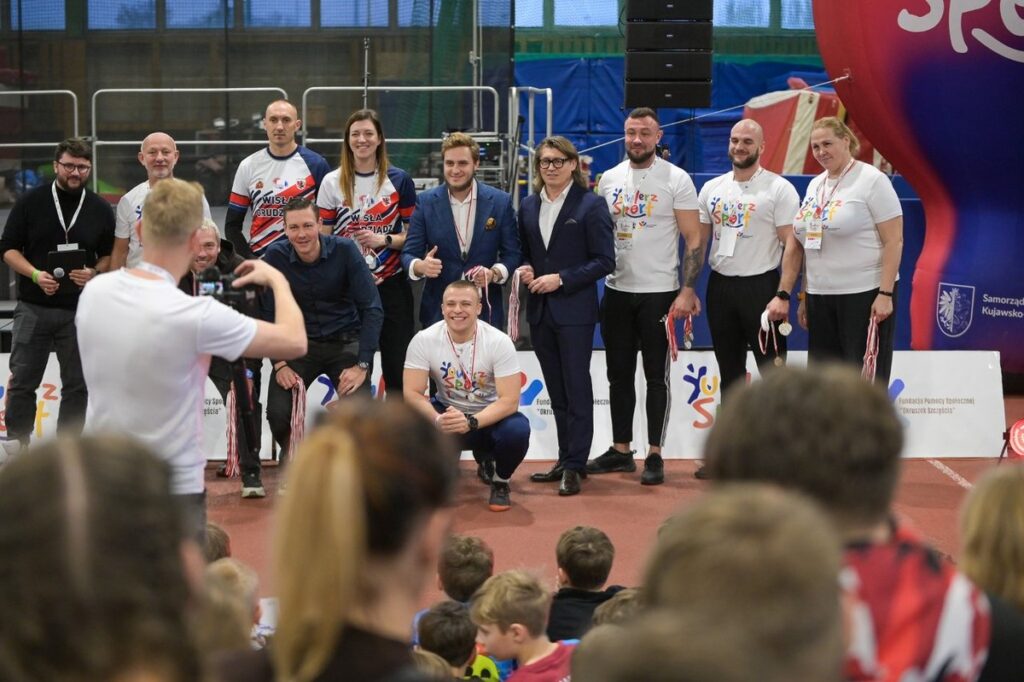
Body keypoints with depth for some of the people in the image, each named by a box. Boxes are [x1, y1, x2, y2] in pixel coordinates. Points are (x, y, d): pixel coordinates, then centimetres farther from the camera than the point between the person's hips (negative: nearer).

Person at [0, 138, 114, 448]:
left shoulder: (100, 209, 6)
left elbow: (110, 255, 11)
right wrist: (35, 274, -14)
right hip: (33, 308, -1)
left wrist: (94, 272, -11)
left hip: (81, 311, 1)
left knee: (77, 386, 5)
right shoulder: (30, 202, 1)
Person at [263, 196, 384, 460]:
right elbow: (269, 313, -3)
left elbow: (372, 308, -12)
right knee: (278, 414, -18)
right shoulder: (276, 257, -9)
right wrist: (279, 364, -13)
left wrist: (362, 365, -17)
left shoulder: (344, 250, -13)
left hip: (346, 342, -1)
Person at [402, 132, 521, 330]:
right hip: (438, 309, 0)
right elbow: (409, 253, 1)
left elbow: (512, 254, 4)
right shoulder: (426, 202, 2)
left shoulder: (500, 201, 1)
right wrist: (420, 266, -22)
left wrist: (495, 273, -17)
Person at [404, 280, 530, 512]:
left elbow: (509, 400, -23)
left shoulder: (499, 342, -20)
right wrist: (437, 419, -38)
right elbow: (412, 393, -17)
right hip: (448, 413, 1)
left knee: (517, 429, -35)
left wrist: (470, 422, -39)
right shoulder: (423, 340, -16)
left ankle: (500, 482, -1)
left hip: (489, 418, -1)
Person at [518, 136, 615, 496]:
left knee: (576, 389, -3)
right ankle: (566, 460, 19)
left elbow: (605, 260, -9)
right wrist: (526, 269, -2)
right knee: (556, 391, 12)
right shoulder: (529, 206, 10)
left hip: (575, 309, -6)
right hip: (539, 309, 6)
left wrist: (561, 279, -16)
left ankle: (575, 466, 0)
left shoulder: (590, 205, -7)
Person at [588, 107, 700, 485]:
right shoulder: (609, 179, 8)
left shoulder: (677, 179, -6)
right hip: (616, 291, 5)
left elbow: (694, 239, -8)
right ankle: (621, 451, 20)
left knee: (656, 376, 1)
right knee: (619, 375, 10)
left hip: (659, 293, -5)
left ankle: (655, 455, 8)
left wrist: (687, 291, -15)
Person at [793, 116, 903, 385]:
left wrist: (885, 294, -18)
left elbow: (894, 241, -11)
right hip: (820, 296, 7)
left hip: (865, 294, -7)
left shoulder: (872, 180, -6)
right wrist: (804, 297, 15)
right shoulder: (815, 185, 15)